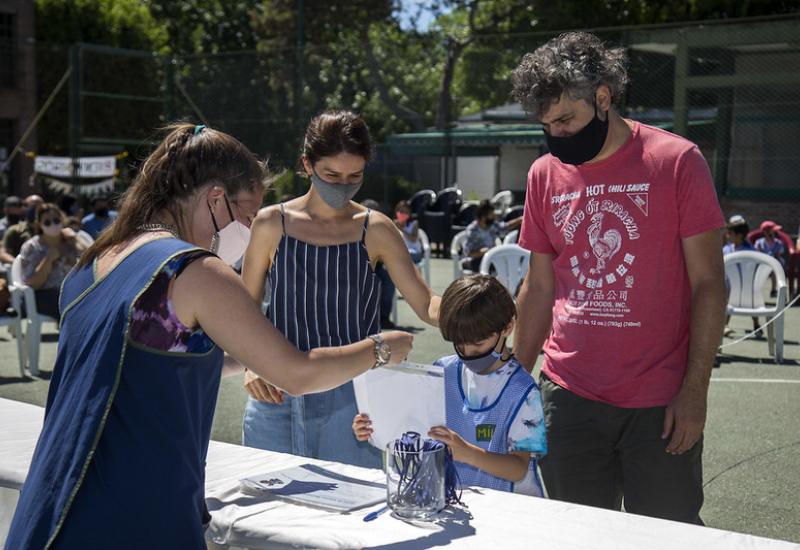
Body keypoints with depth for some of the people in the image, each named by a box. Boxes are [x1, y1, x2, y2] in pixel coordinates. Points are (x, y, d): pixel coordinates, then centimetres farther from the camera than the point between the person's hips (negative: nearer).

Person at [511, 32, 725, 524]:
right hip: (569, 397, 3)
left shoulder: (677, 161, -6)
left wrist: (695, 389, -10)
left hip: (661, 405, -3)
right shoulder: (544, 175, 7)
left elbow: (708, 283, -5)